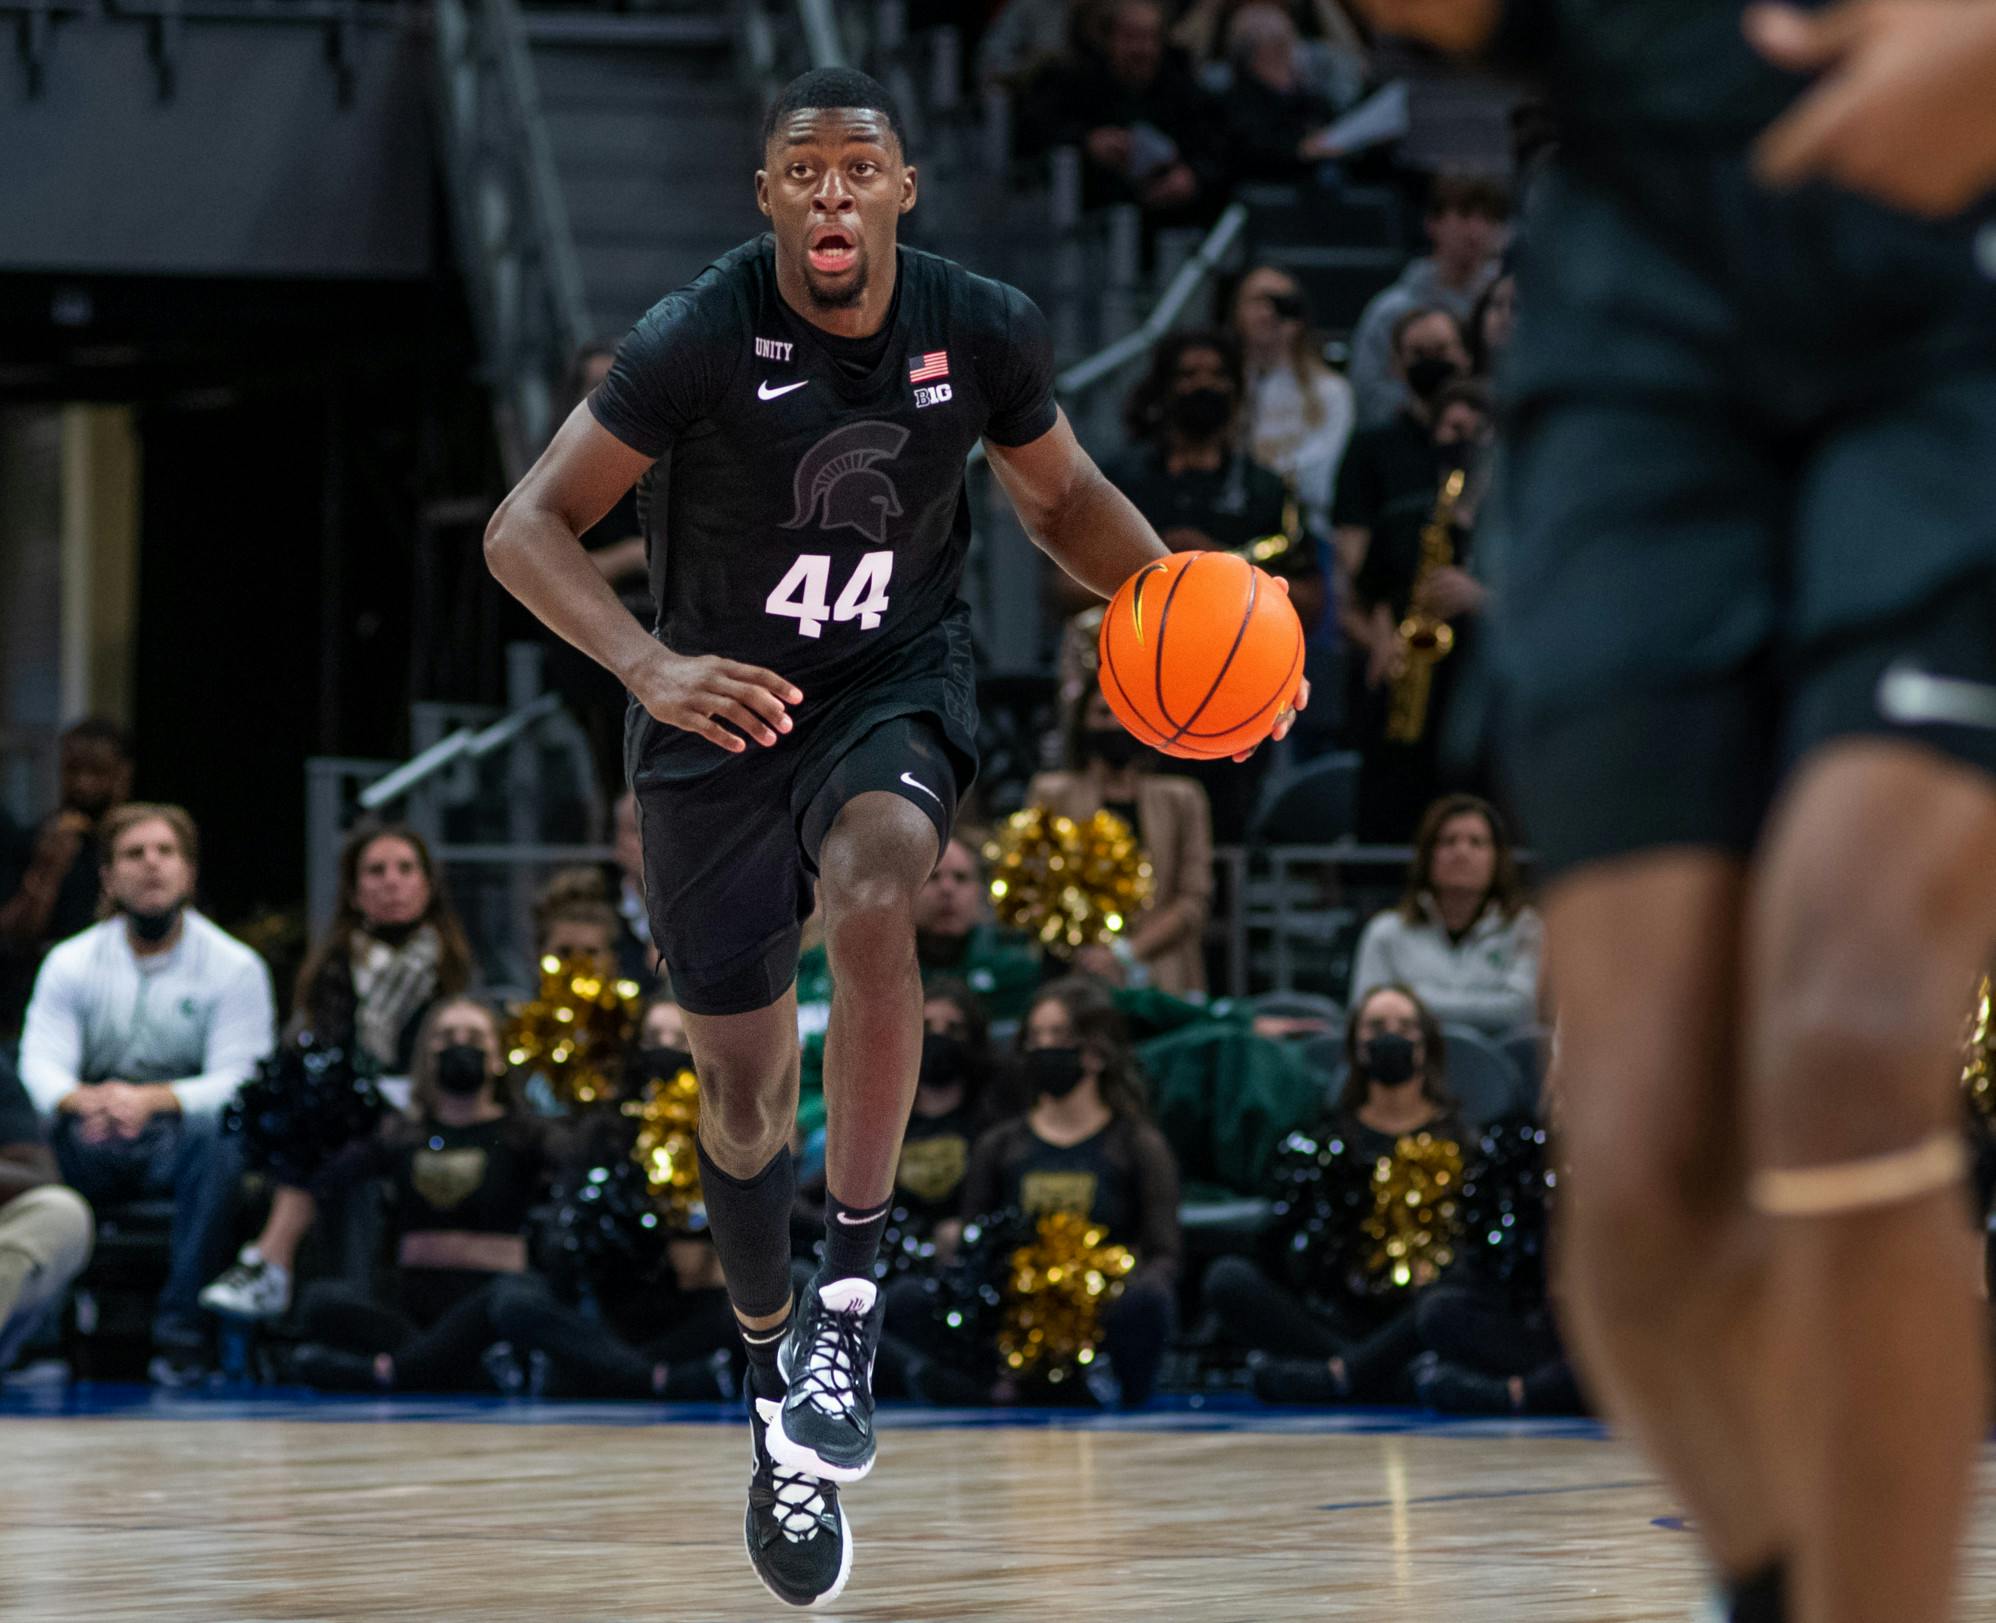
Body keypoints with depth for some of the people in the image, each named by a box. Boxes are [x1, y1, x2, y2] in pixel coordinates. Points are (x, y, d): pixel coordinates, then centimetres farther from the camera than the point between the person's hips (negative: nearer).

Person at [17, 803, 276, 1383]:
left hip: (179, 1143, -2)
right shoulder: (70, 962, 8)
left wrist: (153, 1100, -29)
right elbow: (42, 1062, -4)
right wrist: (84, 1100, -30)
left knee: (217, 1138, -36)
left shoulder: (235, 967, 2)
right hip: (92, 1150, 2)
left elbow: (236, 1079, -9)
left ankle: (182, 1329, -33)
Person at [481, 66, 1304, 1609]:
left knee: (871, 899, -34)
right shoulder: (700, 337, -21)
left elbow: (1062, 496, 7)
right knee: (746, 1094, 7)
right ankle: (779, 1392, 31)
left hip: (898, 689, 0)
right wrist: (652, 669, -36)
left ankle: (850, 1295, -25)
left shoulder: (985, 332, -12)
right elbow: (526, 529, -20)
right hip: (722, 717, 0)